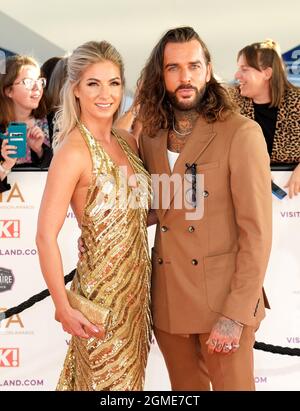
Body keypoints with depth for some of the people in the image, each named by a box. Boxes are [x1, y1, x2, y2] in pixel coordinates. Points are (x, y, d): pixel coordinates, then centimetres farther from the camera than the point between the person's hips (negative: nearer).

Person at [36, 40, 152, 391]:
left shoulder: (127, 141, 3)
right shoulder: (73, 151, -19)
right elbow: (46, 236, -19)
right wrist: (63, 308, -16)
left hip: (137, 283, 7)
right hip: (102, 287, -7)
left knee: (131, 376, 19)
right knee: (108, 381, 7)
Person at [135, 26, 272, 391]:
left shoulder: (241, 134, -11)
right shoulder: (150, 136, 5)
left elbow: (257, 233, -14)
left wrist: (235, 316, -18)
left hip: (223, 300, -5)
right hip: (168, 301, 5)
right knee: (185, 389, 17)